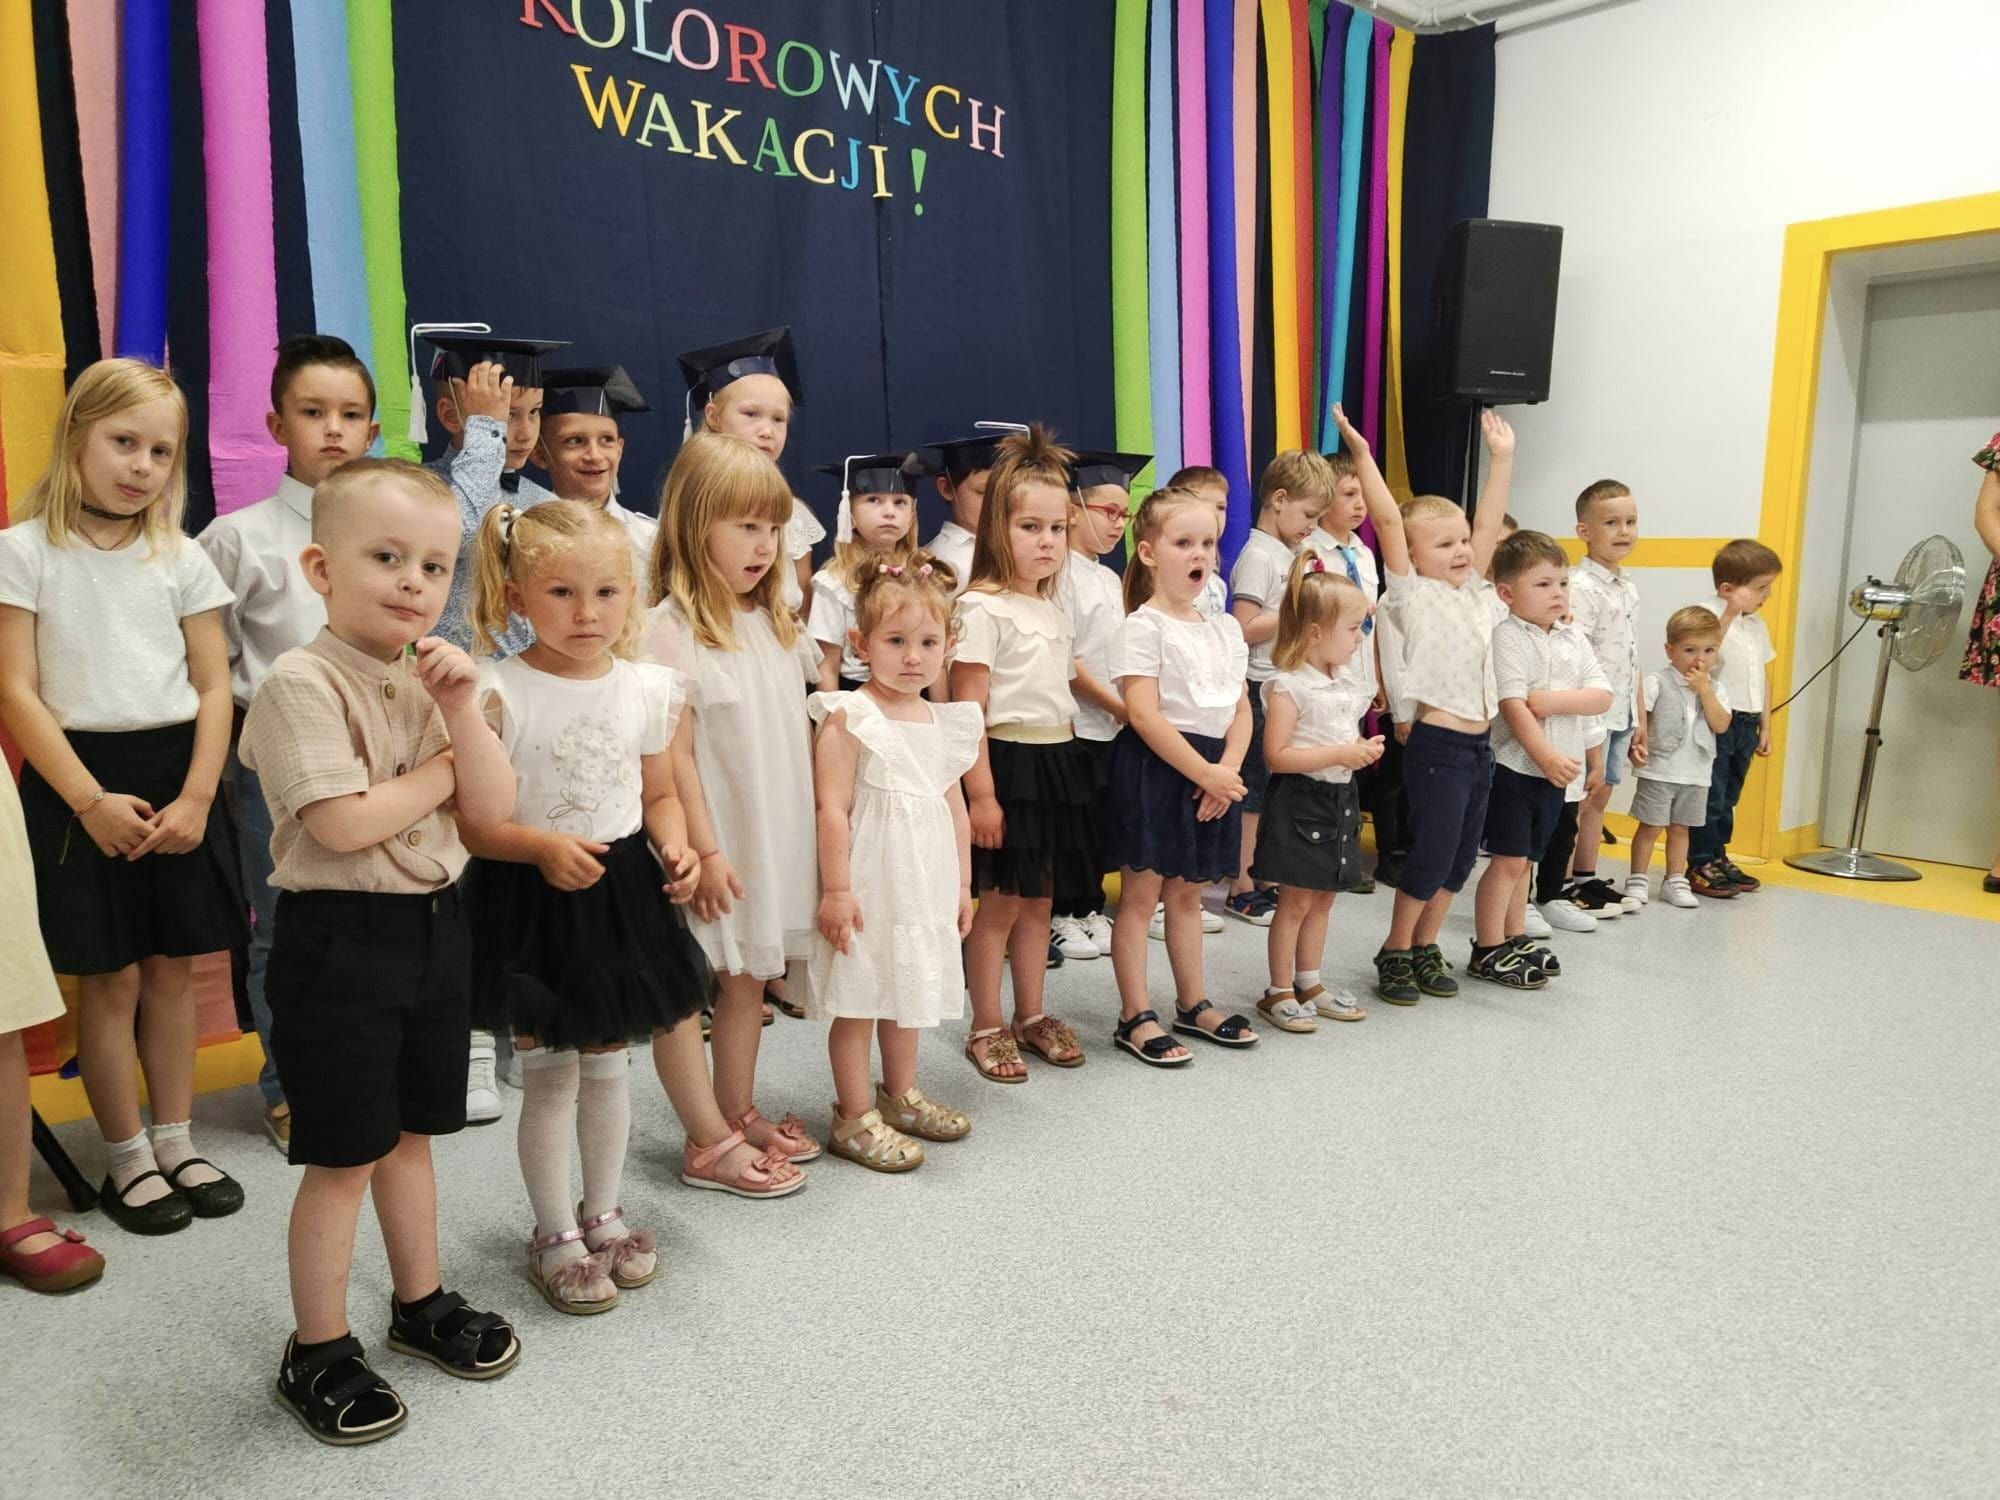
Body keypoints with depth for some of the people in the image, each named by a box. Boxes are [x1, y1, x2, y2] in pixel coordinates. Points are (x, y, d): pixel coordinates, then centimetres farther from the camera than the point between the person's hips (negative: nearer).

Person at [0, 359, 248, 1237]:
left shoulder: (181, 557, 5)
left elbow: (214, 689, 3)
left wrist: (196, 797, -8)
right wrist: (90, 799, -14)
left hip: (177, 774, 3)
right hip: (78, 777, -3)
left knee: (172, 967, 10)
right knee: (111, 979, 3)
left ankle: (176, 1142, 24)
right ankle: (128, 1160, 18)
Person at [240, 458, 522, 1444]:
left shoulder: (433, 678, 6)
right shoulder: (303, 681, -16)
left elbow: (491, 810, 0)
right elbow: (346, 823, -25)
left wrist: (462, 711, -13)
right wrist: (444, 770, -11)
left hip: (433, 926, 7)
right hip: (341, 939, -7)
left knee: (409, 1131, 20)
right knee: (344, 1156, 4)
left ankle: (421, 1304, 38)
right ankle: (317, 1354, 23)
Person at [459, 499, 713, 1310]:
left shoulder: (648, 688, 0)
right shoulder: (498, 694, -13)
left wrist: (675, 849, -7)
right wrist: (542, 847, -26)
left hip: (624, 893, 4)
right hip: (532, 902, -4)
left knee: (608, 1063, 16)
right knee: (549, 1074, 8)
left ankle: (603, 1213, 36)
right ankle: (554, 1234, 26)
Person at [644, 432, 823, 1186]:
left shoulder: (774, 622, 8)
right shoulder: (672, 628, -15)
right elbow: (673, 754, -16)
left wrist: (813, 827, 9)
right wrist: (703, 849, -17)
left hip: (772, 834, 8)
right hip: (711, 842, -7)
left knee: (749, 976, 17)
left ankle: (740, 1114, 31)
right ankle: (708, 1144, 15)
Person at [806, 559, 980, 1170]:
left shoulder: (945, 722, 8)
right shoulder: (849, 718, -13)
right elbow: (833, 809, -16)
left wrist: (961, 884, 14)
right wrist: (836, 889, -18)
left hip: (925, 884, 7)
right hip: (868, 886, -7)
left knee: (908, 992, 19)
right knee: (858, 1001, 4)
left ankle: (901, 1095, 36)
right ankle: (855, 1117, 16)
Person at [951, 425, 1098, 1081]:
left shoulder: (1053, 610, 13)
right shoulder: (981, 609, -12)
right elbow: (967, 711, -16)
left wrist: (1069, 765, 16)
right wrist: (980, 792, -20)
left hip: (1059, 762, 8)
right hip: (1007, 762, -8)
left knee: (1040, 899, 15)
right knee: (999, 903, 1)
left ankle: (1032, 1016, 28)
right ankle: (986, 1028, 15)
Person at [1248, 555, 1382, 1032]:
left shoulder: (1350, 682, 9)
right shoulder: (1287, 686, -16)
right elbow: (1277, 756, -21)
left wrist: (1364, 750, 1)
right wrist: (1340, 754, -23)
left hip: (1340, 798, 8)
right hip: (1300, 801, -8)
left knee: (1322, 899, 15)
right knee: (1296, 901, 0)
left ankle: (1309, 983, 27)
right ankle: (1278, 992, 12)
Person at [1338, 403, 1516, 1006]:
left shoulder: (1471, 591, 14)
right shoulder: (1411, 595, -6)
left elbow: (1488, 524, 16)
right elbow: (1388, 522, -14)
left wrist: (1501, 457, 16)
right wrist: (1362, 455, -16)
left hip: (1478, 745, 7)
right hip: (1437, 745, -7)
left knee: (1460, 856, 12)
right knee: (1431, 853, -3)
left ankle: (1425, 947, 25)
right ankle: (1395, 952, 13)